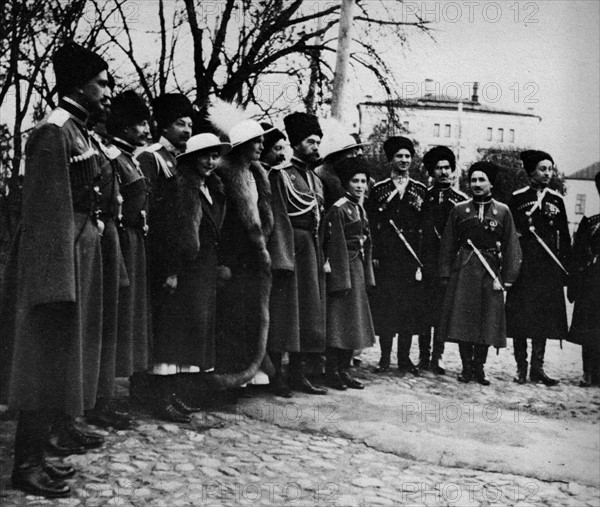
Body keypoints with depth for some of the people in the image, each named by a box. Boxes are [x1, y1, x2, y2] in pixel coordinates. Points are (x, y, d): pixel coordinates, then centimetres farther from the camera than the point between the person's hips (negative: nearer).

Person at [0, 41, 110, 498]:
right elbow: (46, 208, -21)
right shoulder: (54, 132, -15)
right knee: (48, 354, -3)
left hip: (81, 249, 10)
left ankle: (55, 430, 31)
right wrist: (57, 279, -24)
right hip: (58, 252, -10)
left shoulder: (78, 131, 13)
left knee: (66, 352, 17)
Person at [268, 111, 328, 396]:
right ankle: (275, 375, 2)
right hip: (289, 246, -8)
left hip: (311, 250, 8)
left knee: (309, 311, 9)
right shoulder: (280, 174, -6)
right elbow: (278, 218, -13)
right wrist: (283, 259, -20)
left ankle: (297, 374, 18)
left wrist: (322, 259, 13)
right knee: (284, 311, -6)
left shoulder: (314, 179, 18)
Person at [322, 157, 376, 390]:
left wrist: (367, 275, 12)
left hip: (358, 268, 9)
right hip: (342, 268, -9)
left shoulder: (361, 209, 15)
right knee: (339, 320, -4)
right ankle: (331, 372, 5)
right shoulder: (338, 209, -12)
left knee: (353, 321, 11)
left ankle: (344, 370, 19)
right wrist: (341, 279, -19)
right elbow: (335, 246, -16)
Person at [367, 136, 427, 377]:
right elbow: (371, 225, 2)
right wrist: (373, 255, -6)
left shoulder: (421, 190, 10)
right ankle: (385, 357, 9)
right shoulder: (378, 189, 6)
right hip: (386, 257, -1)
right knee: (384, 308, 0)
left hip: (412, 256, 1)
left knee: (410, 308, 2)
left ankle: (405, 358, 12)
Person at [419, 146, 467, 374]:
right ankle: (423, 356, 9)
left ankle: (437, 357, 11)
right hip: (427, 262, 0)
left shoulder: (461, 200, 6)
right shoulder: (423, 197, 6)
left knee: (444, 312, 3)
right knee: (425, 310, 1)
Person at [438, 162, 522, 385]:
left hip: (490, 272, 0)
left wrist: (508, 277, -5)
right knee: (462, 320, 0)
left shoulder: (503, 211, 5)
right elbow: (448, 244, 5)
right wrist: (445, 273, -1)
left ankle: (479, 367, 17)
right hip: (463, 271, 0)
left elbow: (511, 246, 3)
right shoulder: (459, 210, 6)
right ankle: (466, 366, 12)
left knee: (488, 322, 4)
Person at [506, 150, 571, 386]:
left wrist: (565, 267, 4)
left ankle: (537, 368, 10)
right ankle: (521, 367, 8)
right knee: (520, 317, -1)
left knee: (544, 319, 3)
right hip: (523, 266, -3)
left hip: (549, 269, 3)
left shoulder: (557, 200, 12)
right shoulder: (517, 198, 2)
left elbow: (564, 237, 11)